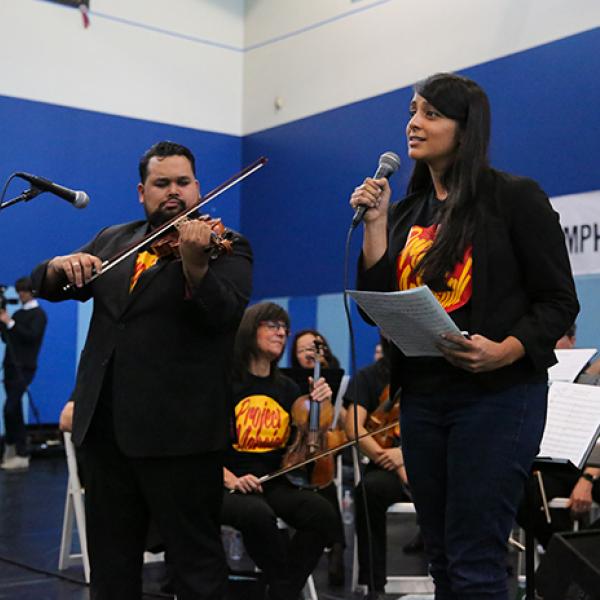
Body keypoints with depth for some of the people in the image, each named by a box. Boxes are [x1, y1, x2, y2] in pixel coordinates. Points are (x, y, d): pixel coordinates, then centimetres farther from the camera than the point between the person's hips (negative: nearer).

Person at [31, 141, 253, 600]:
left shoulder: (226, 247, -1)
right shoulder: (113, 241, 15)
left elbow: (225, 313, -18)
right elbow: (45, 286, 12)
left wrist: (194, 263, -37)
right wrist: (62, 266, -11)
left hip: (177, 427, -5)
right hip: (103, 423, 6)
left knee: (196, 560, 2)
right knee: (110, 559, 17)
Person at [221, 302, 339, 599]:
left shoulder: (288, 388, 11)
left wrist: (320, 407, -4)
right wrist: (230, 479, -19)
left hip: (276, 483, 4)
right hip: (230, 486, -4)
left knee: (322, 512, -25)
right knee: (259, 515, -37)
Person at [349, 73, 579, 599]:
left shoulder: (515, 197, -4)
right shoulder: (404, 212, 11)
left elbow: (559, 300, -5)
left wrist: (506, 351, -22)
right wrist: (375, 223, -3)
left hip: (498, 394, -6)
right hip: (422, 398, 6)